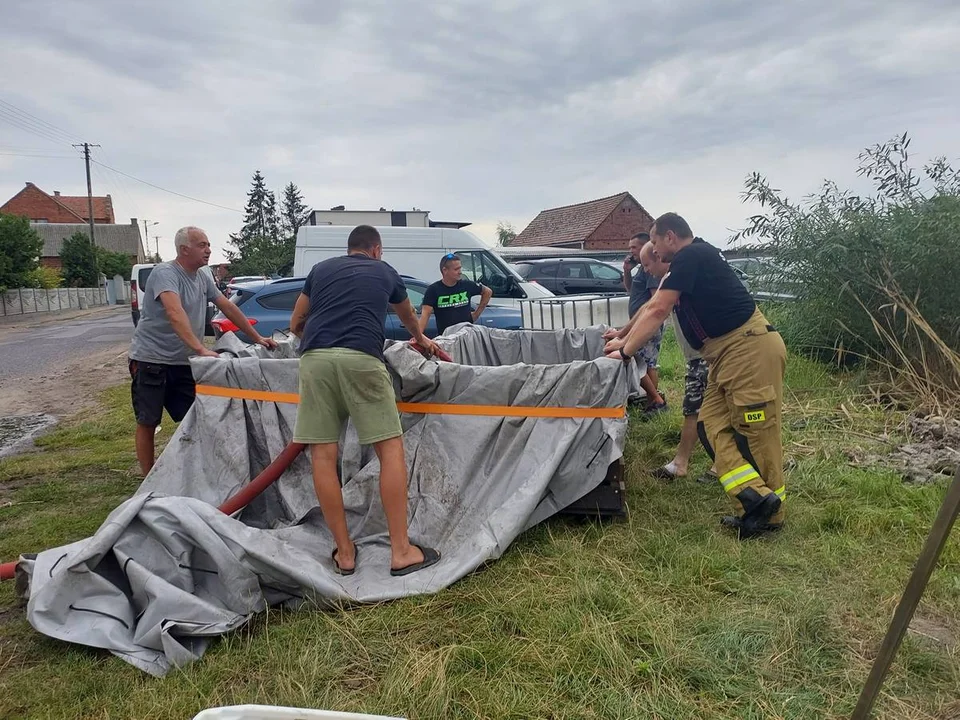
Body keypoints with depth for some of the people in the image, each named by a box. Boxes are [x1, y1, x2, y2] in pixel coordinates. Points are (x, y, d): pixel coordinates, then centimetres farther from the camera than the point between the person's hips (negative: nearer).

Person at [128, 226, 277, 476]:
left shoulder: (203, 278, 7)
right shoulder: (165, 273, -18)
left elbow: (228, 307, 14)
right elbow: (175, 313, -33)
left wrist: (257, 338, 12)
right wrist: (201, 349, -43)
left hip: (182, 362, 7)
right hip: (151, 360, -7)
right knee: (148, 423, 2)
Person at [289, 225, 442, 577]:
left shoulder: (321, 269, 28)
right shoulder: (385, 272, 26)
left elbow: (296, 324, 33)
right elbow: (408, 317, 45)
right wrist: (422, 339, 66)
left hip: (314, 358, 3)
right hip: (360, 357, -2)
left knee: (322, 454, 5)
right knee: (390, 447, 3)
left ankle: (344, 552, 11)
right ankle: (401, 551, 3)